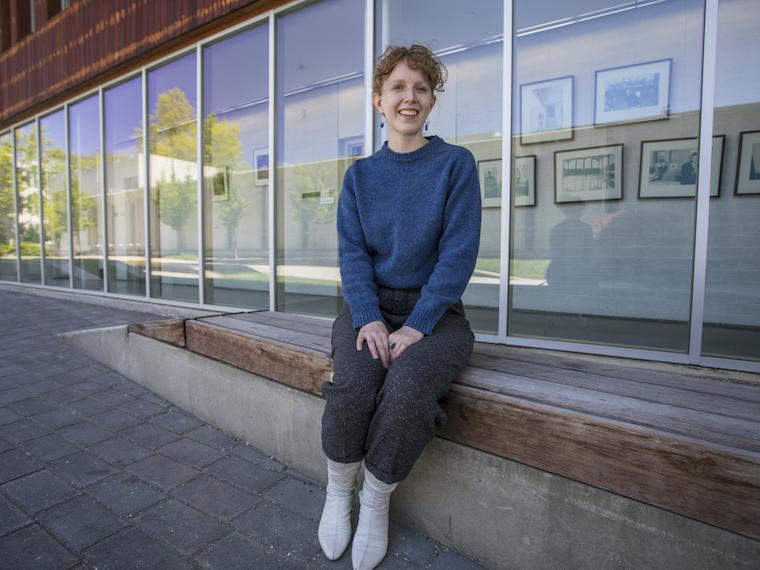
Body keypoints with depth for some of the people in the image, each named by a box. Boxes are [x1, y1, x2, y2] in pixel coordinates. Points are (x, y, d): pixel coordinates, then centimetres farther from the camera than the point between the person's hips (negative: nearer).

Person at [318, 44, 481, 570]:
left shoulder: (456, 163, 1)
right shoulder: (360, 175, 10)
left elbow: (459, 253, -8)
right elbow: (352, 252, 2)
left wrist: (416, 327, -17)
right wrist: (369, 318, -16)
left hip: (434, 313, -1)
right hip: (369, 308, 2)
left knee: (407, 394, -29)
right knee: (352, 389, -26)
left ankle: (377, 500, 1)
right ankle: (338, 492, 5)